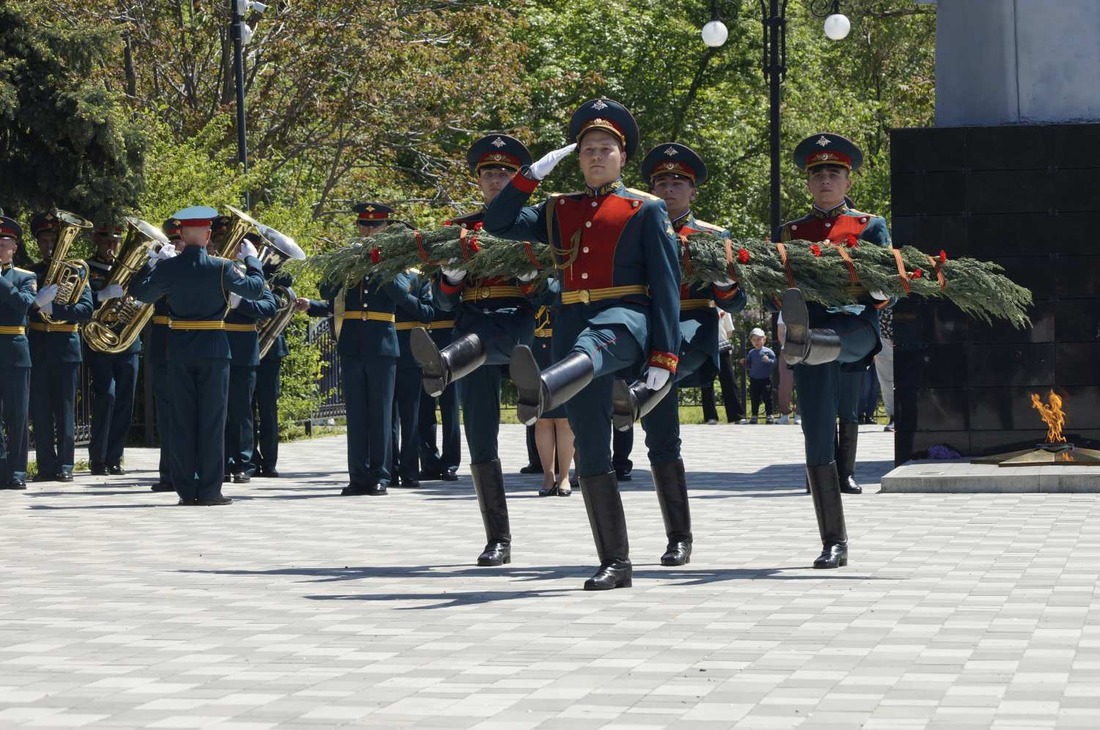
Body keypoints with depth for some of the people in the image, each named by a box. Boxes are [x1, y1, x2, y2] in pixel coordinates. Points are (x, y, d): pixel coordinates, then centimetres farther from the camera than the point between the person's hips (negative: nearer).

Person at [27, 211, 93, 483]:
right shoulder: (30, 273, 10)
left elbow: (86, 308, -9)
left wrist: (53, 309, -24)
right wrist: (37, 302, -20)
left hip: (65, 346, -2)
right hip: (37, 346, 2)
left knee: (65, 408, -1)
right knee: (40, 409, 1)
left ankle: (65, 465, 4)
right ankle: (46, 465, 7)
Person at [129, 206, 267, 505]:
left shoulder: (167, 267, -4)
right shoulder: (221, 268, -10)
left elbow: (140, 293, 9)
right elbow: (255, 289, -3)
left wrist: (152, 261, 21)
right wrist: (251, 259, 12)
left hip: (179, 352, 2)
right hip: (213, 348, -2)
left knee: (182, 421, 7)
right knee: (212, 421, 2)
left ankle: (186, 489, 6)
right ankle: (209, 490, 0)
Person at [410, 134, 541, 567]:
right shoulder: (460, 228, 18)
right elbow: (444, 301, 15)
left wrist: (528, 273, -14)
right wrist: (453, 269, -6)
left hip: (516, 324, -4)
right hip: (470, 330, 4)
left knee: (482, 337, -42)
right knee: (480, 439, -2)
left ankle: (442, 366, -78)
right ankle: (498, 541, 3)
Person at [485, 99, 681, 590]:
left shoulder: (646, 210, 7)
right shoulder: (559, 210, 21)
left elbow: (667, 285, 1)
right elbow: (498, 225, 15)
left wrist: (664, 357, -9)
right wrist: (535, 172, 7)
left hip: (625, 320, -6)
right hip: (573, 326, 6)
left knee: (588, 346, -43)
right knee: (591, 453, 1)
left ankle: (540, 392, -79)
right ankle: (615, 564, 5)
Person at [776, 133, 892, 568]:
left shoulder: (870, 227, 14)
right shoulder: (789, 232, 19)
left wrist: (879, 293, -16)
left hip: (854, 326, -2)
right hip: (809, 327, 2)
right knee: (818, 443, -4)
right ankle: (833, 544, 0)